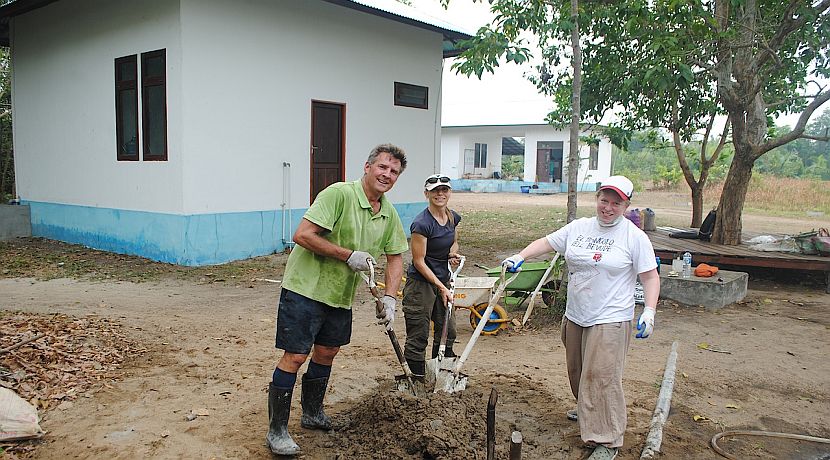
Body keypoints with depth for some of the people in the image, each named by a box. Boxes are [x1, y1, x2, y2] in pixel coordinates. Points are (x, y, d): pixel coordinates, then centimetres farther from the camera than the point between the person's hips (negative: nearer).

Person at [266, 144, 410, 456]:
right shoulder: (339, 194, -20)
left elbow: (395, 257, 12)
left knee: (326, 352, 18)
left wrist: (389, 298, -2)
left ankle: (312, 413, 39)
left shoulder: (389, 214, 5)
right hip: (306, 288, -8)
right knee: (295, 356, -5)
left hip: (340, 295, 8)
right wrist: (349, 256, -22)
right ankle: (277, 430, 8)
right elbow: (302, 235, -25)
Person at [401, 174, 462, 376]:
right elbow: (419, 261, -18)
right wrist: (441, 287, -18)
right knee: (418, 338, 0)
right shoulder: (422, 223, -20)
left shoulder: (453, 217, 2)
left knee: (447, 332, 16)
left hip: (443, 280, 8)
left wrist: (453, 253, -3)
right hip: (420, 283, -8)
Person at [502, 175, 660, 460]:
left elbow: (650, 276, -8)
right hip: (575, 317, 6)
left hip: (609, 321, -6)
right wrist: (520, 257, -3)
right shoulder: (578, 227, 5)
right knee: (577, 371, 20)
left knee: (601, 377, -8)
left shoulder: (634, 237, -9)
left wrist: (649, 312, -17)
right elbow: (546, 242, 11)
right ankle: (586, 410, 46)